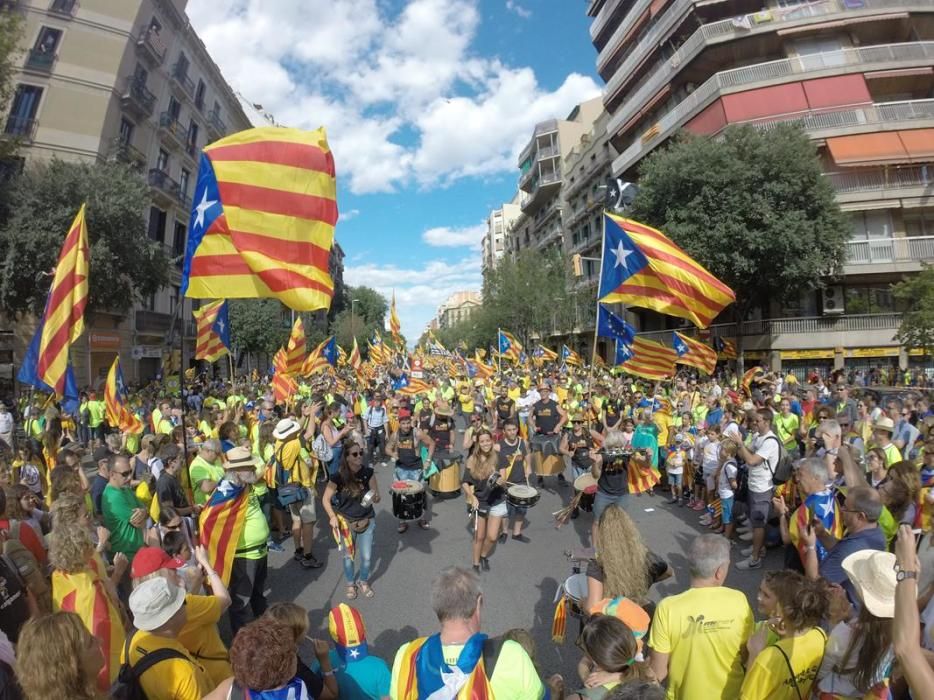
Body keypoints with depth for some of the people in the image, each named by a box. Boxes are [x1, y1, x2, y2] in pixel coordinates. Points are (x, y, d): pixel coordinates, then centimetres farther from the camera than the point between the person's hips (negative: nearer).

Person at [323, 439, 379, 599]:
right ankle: (350, 584, 43)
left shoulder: (368, 473, -16)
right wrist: (333, 517, -21)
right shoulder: (338, 477, -20)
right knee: (348, 556, 14)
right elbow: (326, 499, -9)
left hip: (367, 520, 1)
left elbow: (377, 497, -9)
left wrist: (374, 498, -31)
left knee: (366, 556, 8)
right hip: (346, 521, -1)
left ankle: (363, 581, 39)